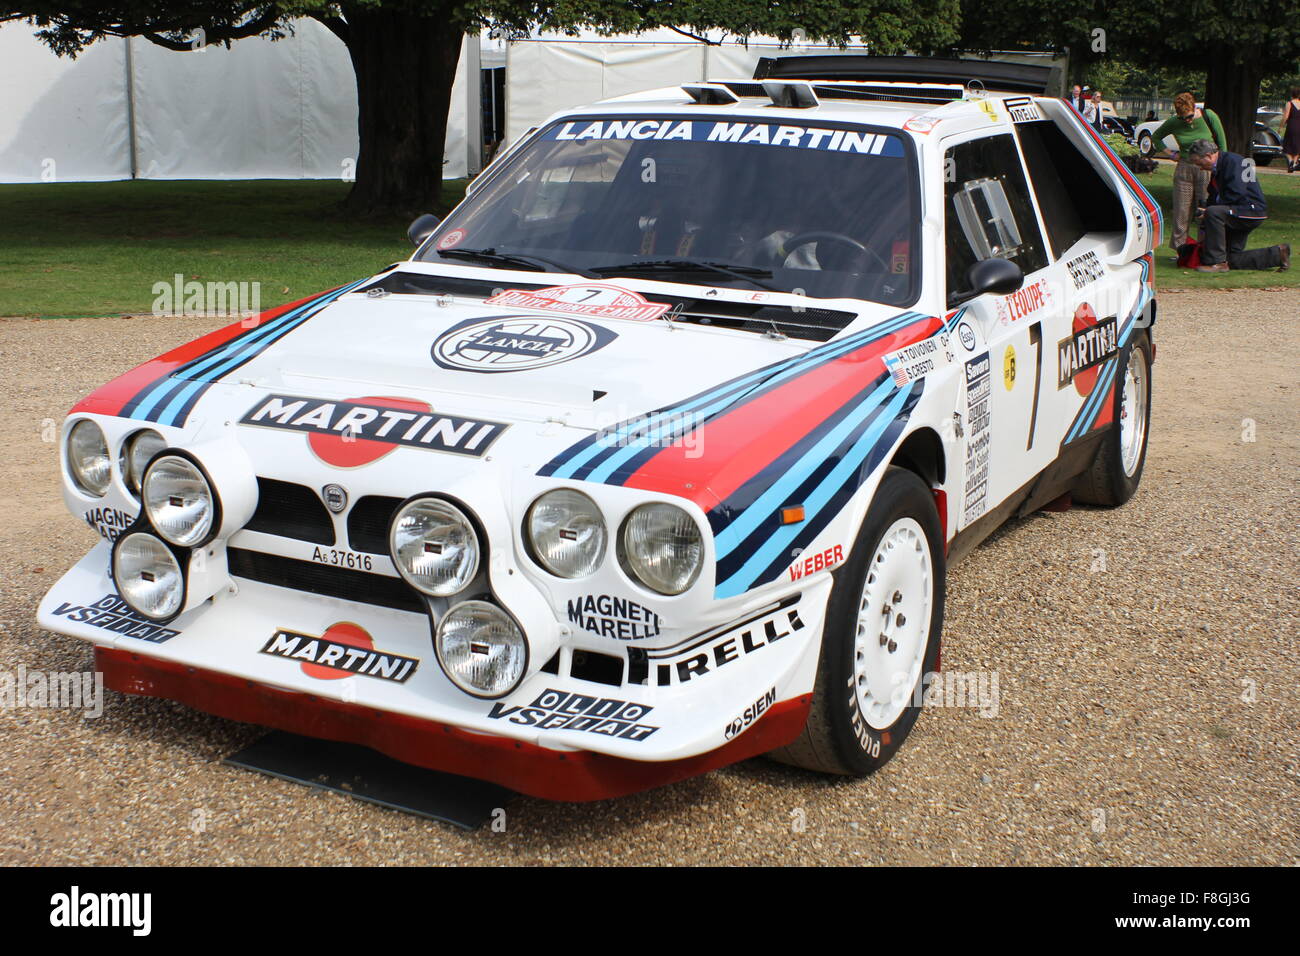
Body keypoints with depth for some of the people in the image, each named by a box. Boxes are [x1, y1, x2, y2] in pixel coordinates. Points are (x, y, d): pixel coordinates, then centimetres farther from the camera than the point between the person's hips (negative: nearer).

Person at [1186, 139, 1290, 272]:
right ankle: (1278, 254, 20)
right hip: (1239, 212, 10)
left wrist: (1207, 212, -18)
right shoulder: (1216, 169, 13)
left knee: (1213, 213, -32)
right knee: (1233, 260, 8)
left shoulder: (1233, 161, -16)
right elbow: (1212, 198, 16)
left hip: (1252, 210, -10)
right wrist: (1204, 230, 11)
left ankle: (1217, 262, -26)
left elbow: (1235, 194, -26)